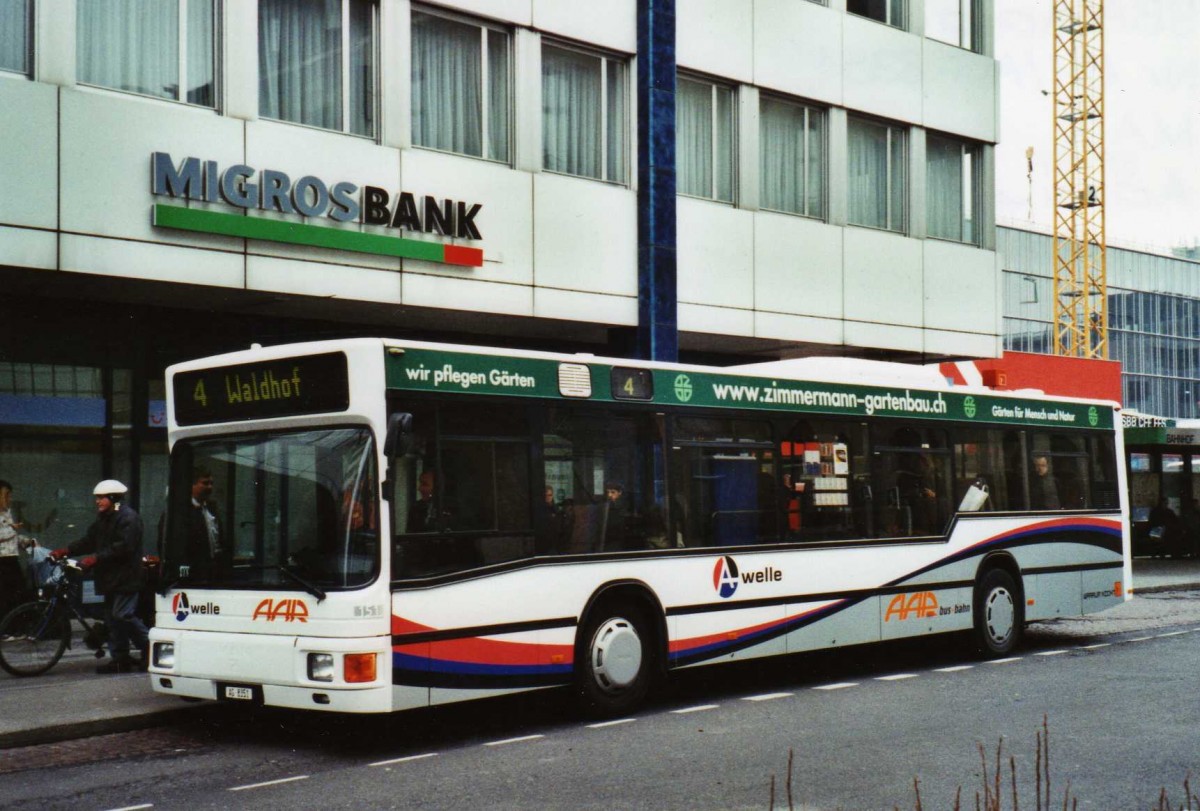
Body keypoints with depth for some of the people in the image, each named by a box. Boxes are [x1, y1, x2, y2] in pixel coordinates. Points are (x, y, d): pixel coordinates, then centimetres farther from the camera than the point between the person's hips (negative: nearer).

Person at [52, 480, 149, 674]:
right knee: (112, 616, 10)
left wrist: (96, 558, -26)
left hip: (125, 576, -10)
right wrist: (66, 550, 0)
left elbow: (123, 547, -23)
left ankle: (149, 647, -2)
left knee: (122, 615, -16)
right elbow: (89, 541, 14)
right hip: (110, 577, 10)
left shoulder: (128, 518, -13)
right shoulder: (103, 519, 18)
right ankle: (120, 658, 15)